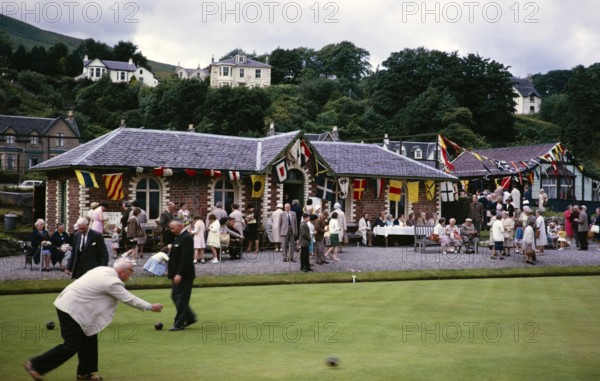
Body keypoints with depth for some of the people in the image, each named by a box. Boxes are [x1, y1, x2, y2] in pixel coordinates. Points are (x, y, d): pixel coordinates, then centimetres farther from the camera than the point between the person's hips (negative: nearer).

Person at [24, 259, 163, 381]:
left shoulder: (104, 270, 6)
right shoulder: (113, 282, -18)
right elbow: (129, 299, -11)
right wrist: (150, 307, -1)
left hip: (69, 304, 10)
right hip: (71, 309, -10)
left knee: (89, 338, 13)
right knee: (71, 346, -6)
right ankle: (35, 365, 0)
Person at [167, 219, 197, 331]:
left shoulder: (186, 238, -17)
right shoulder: (178, 237, 15)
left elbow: (186, 257, -23)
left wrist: (179, 274, -25)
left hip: (184, 275, -10)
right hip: (178, 274, 10)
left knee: (180, 298, -4)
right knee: (175, 297, 14)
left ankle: (179, 324, 2)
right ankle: (190, 318, 22)